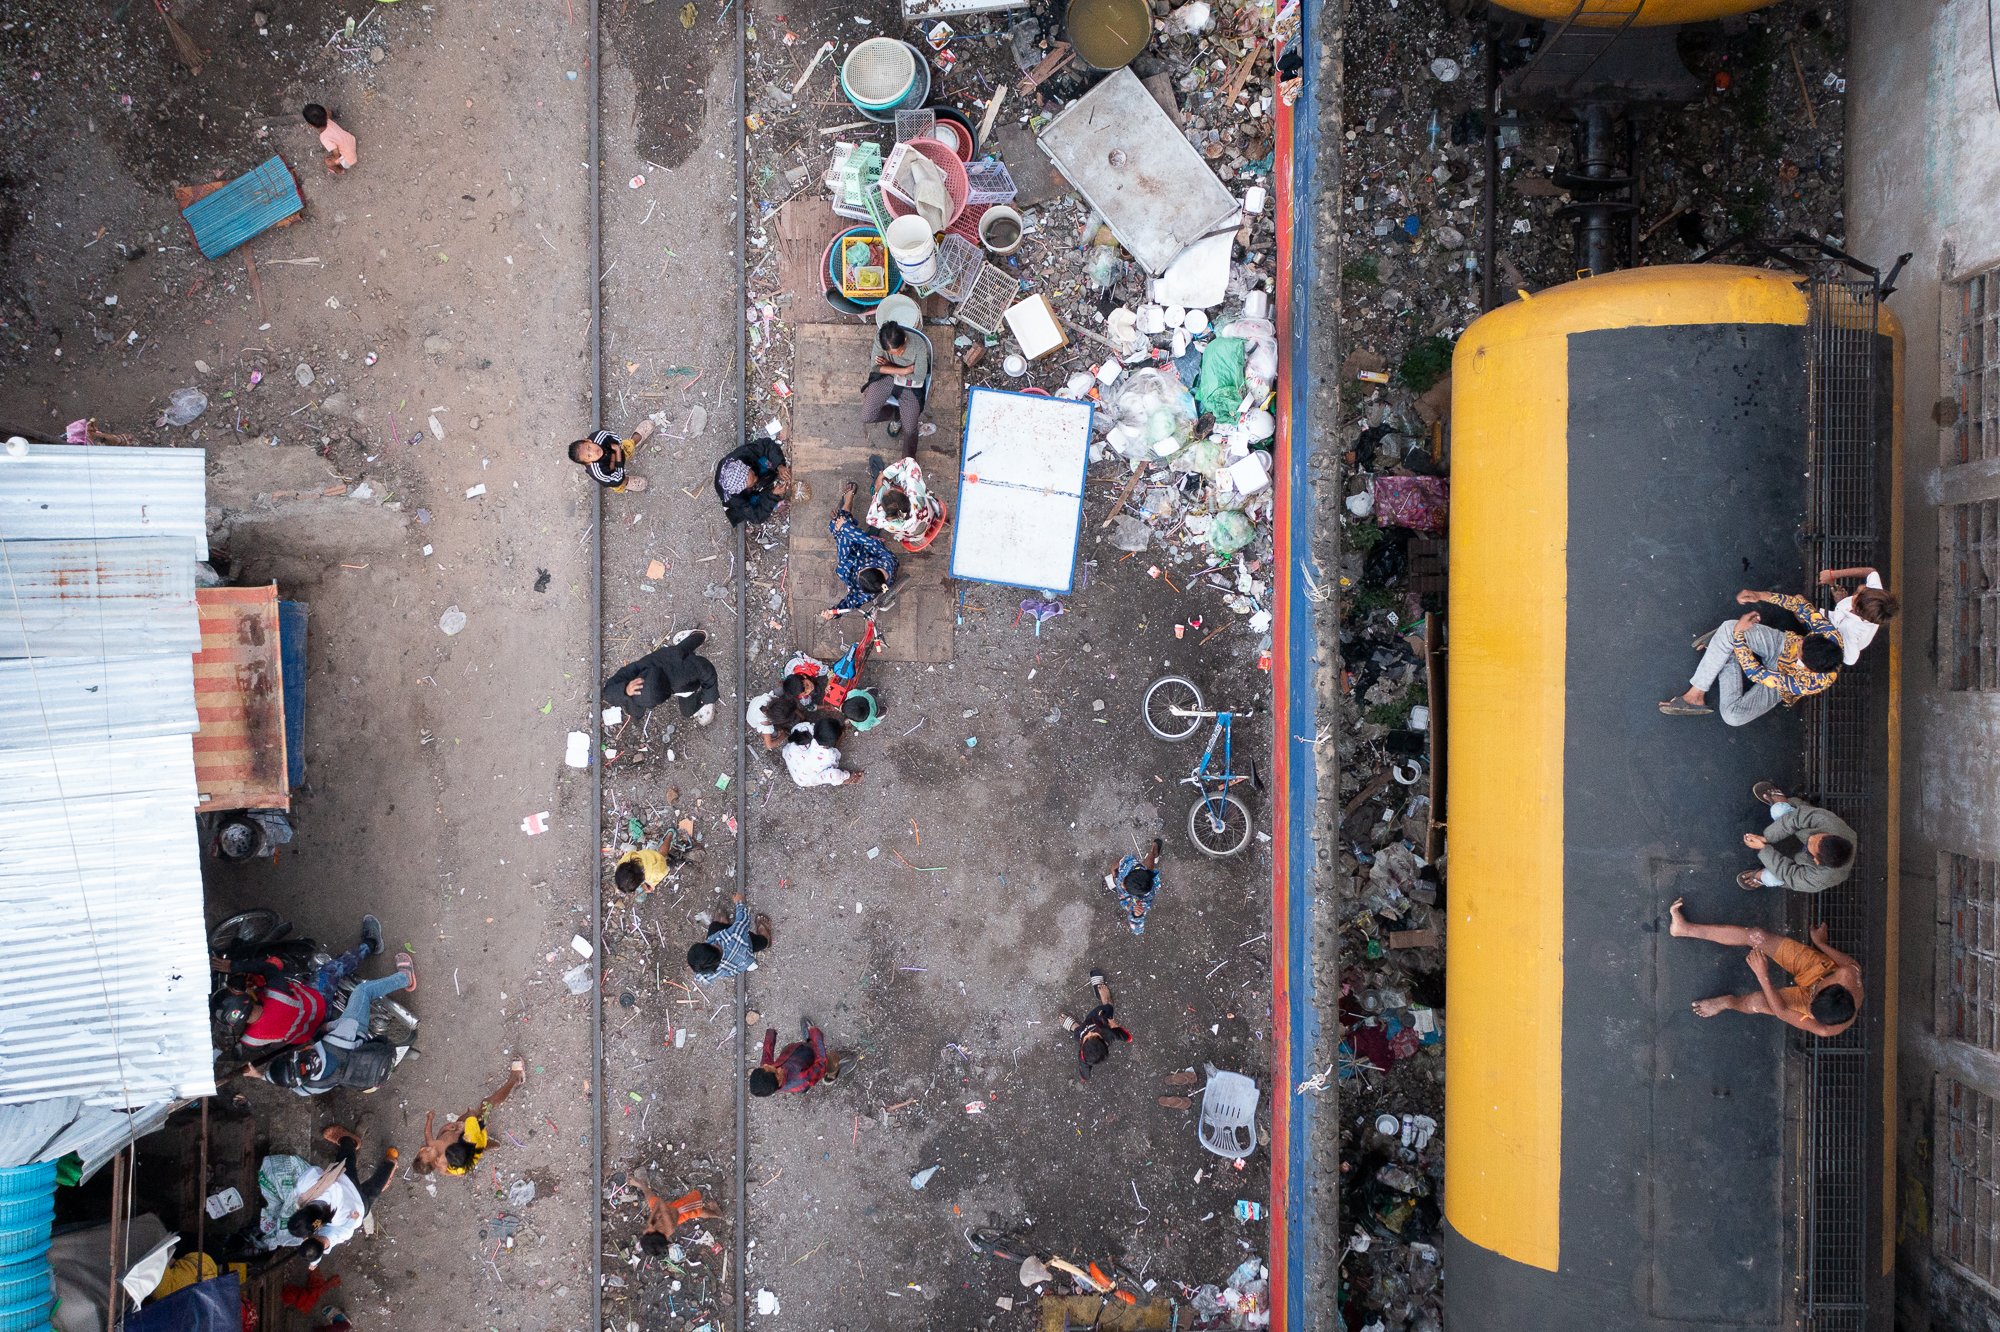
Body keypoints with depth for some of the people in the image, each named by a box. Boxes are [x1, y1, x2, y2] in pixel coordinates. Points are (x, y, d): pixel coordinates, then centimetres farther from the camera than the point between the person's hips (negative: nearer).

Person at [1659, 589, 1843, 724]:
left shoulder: (1810, 683, -41)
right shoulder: (1830, 636, -32)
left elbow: (1755, 673, -37)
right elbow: (1801, 605, -16)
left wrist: (1738, 635, -34)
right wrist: (1761, 595, -25)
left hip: (1780, 682, -4)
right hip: (1782, 644, 4)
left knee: (1733, 715, -29)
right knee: (1728, 628, -25)